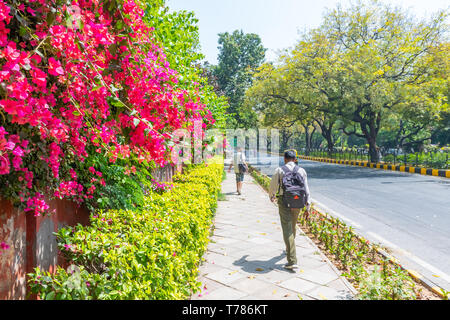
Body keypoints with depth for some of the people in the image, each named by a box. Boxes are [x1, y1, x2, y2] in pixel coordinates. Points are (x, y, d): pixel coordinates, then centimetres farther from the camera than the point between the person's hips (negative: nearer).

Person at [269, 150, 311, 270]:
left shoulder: (280, 170, -4)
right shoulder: (301, 170, 3)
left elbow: (273, 186, 3)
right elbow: (306, 189, 1)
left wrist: (271, 196, 25)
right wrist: (308, 207, 4)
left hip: (284, 202, -4)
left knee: (287, 230, -6)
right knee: (293, 226, 25)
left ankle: (292, 261, -11)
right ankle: (289, 249, 48)